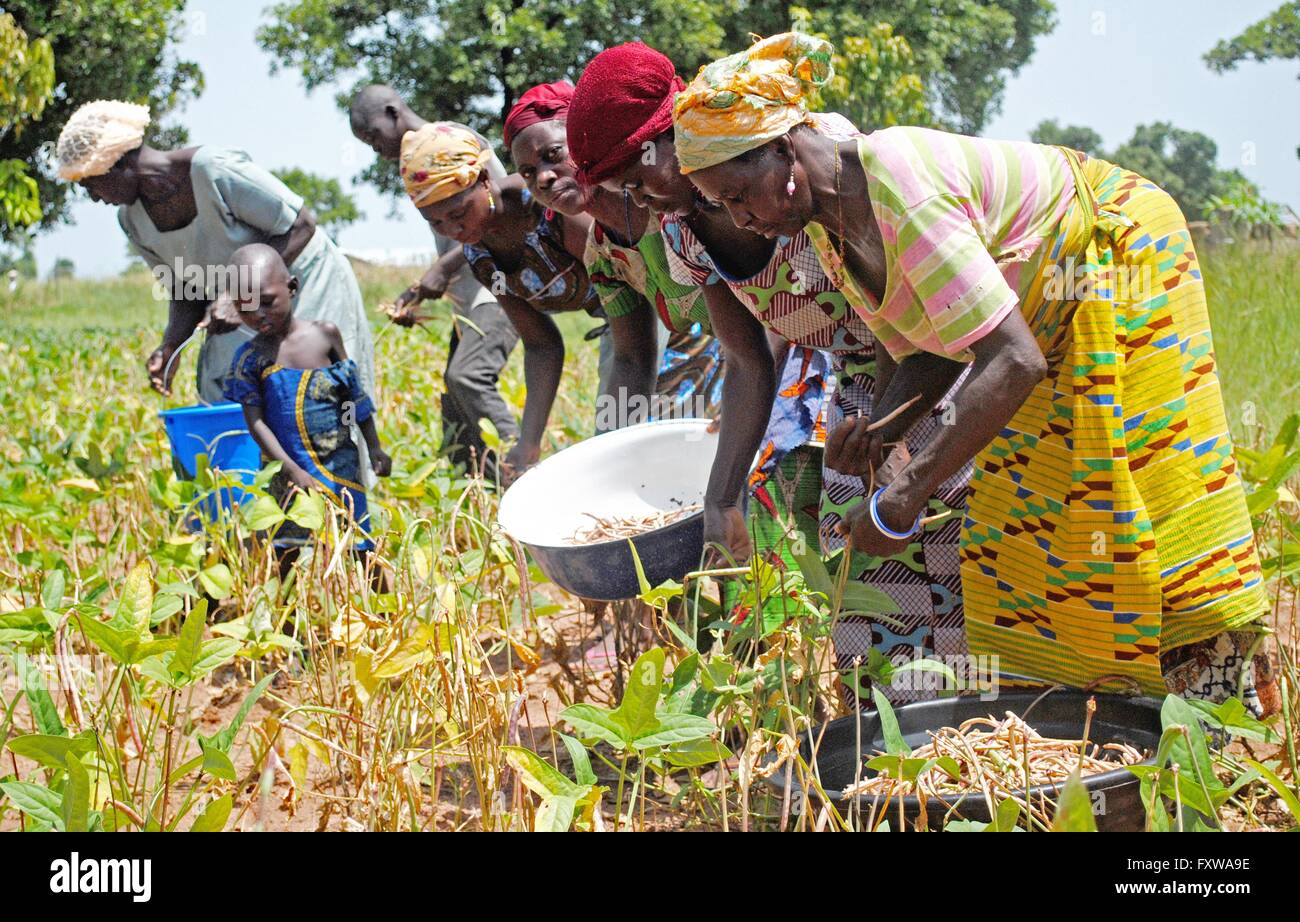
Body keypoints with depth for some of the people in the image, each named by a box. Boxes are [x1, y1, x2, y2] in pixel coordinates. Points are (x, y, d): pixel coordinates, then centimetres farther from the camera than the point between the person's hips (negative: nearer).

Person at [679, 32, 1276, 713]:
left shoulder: (899, 194, -34)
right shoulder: (827, 227, -4)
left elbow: (1015, 361, -38)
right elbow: (921, 353, 4)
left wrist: (905, 495, -37)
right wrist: (877, 429, -18)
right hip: (1052, 313, 9)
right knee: (1015, 521, 6)